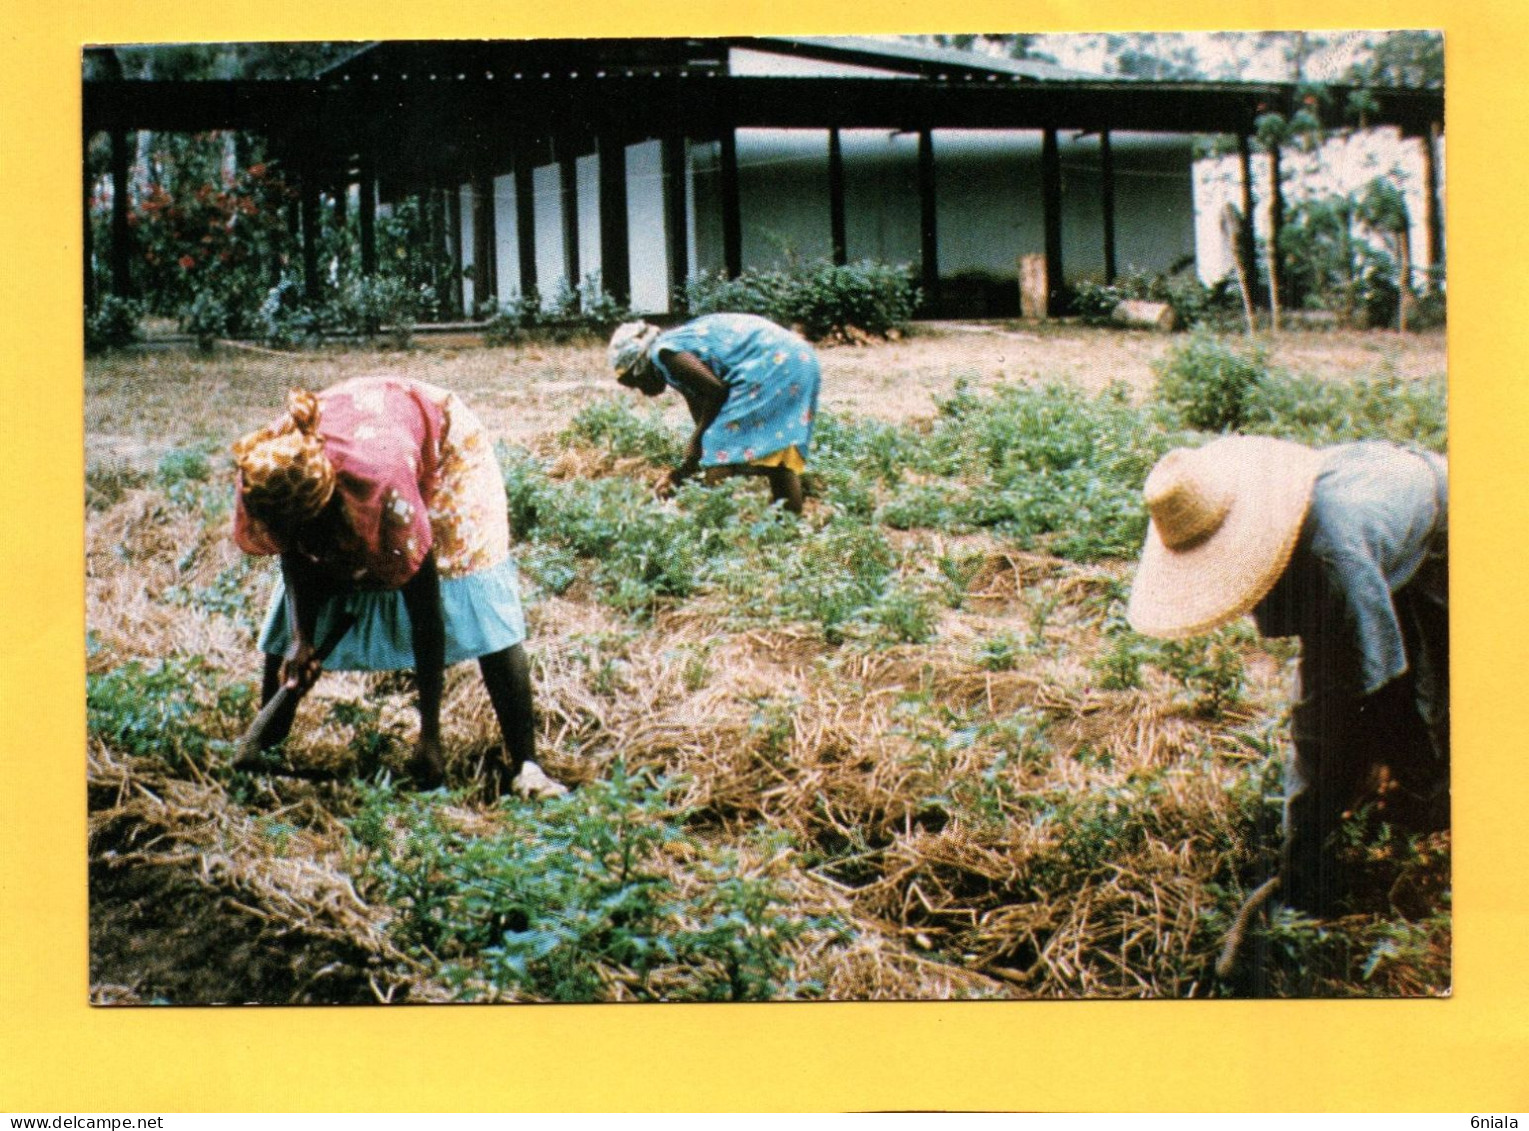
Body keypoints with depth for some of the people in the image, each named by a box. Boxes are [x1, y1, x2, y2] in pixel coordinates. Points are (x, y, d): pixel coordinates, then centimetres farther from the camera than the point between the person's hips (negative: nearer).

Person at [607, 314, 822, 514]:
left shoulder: (664, 353, -3)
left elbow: (716, 390, -13)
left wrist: (697, 441, -3)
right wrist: (679, 475, 21)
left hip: (772, 364, -10)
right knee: (777, 450, 17)